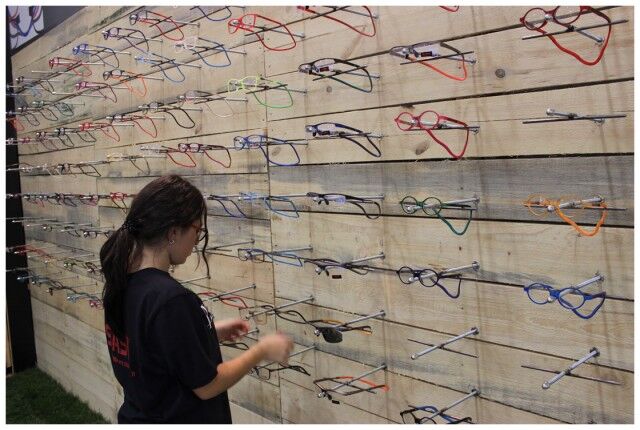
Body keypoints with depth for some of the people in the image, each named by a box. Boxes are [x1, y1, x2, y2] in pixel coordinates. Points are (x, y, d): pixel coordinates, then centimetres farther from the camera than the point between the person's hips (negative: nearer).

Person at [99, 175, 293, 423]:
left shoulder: (121, 283, -5)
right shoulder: (171, 299, -30)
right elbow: (206, 386, -22)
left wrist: (211, 332, 6)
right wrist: (262, 350, -11)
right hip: (177, 418, -7)